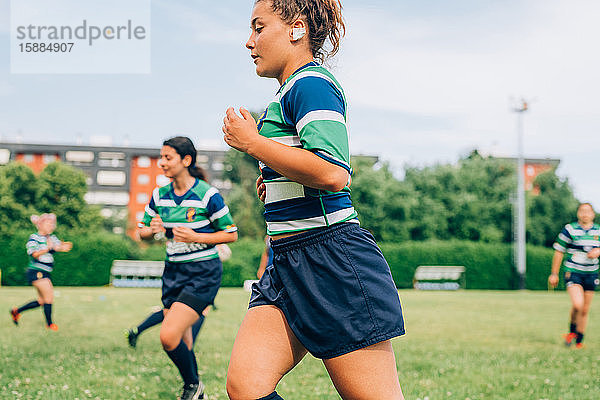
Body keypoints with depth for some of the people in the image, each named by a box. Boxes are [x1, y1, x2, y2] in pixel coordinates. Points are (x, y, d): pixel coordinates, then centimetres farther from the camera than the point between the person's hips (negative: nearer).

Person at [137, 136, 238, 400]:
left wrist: (195, 237, -17)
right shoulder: (159, 195, 4)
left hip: (203, 273, -6)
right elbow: (142, 232, 13)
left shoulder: (207, 195, -11)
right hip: (173, 272, 6)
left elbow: (231, 234, -5)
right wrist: (152, 229, -10)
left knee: (169, 336, -19)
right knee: (182, 343, 8)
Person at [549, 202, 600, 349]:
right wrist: (554, 274, 1)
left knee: (585, 310, 6)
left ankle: (579, 340, 19)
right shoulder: (569, 229, -5)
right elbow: (558, 252, 0)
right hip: (573, 272, -4)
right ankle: (572, 331, 5)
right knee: (578, 304, -22)